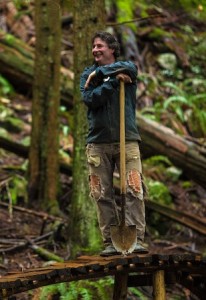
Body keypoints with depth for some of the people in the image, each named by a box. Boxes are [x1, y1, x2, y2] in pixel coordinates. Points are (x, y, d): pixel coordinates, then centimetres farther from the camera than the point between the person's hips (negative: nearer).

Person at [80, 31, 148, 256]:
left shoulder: (128, 69, 10)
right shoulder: (87, 74, 13)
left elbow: (127, 68, -15)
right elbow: (89, 99, -5)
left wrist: (99, 74, -7)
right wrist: (113, 80, -9)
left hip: (127, 139, -1)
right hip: (98, 142, 1)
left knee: (134, 190, -10)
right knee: (102, 195, -1)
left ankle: (137, 239, -10)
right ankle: (109, 242, 3)